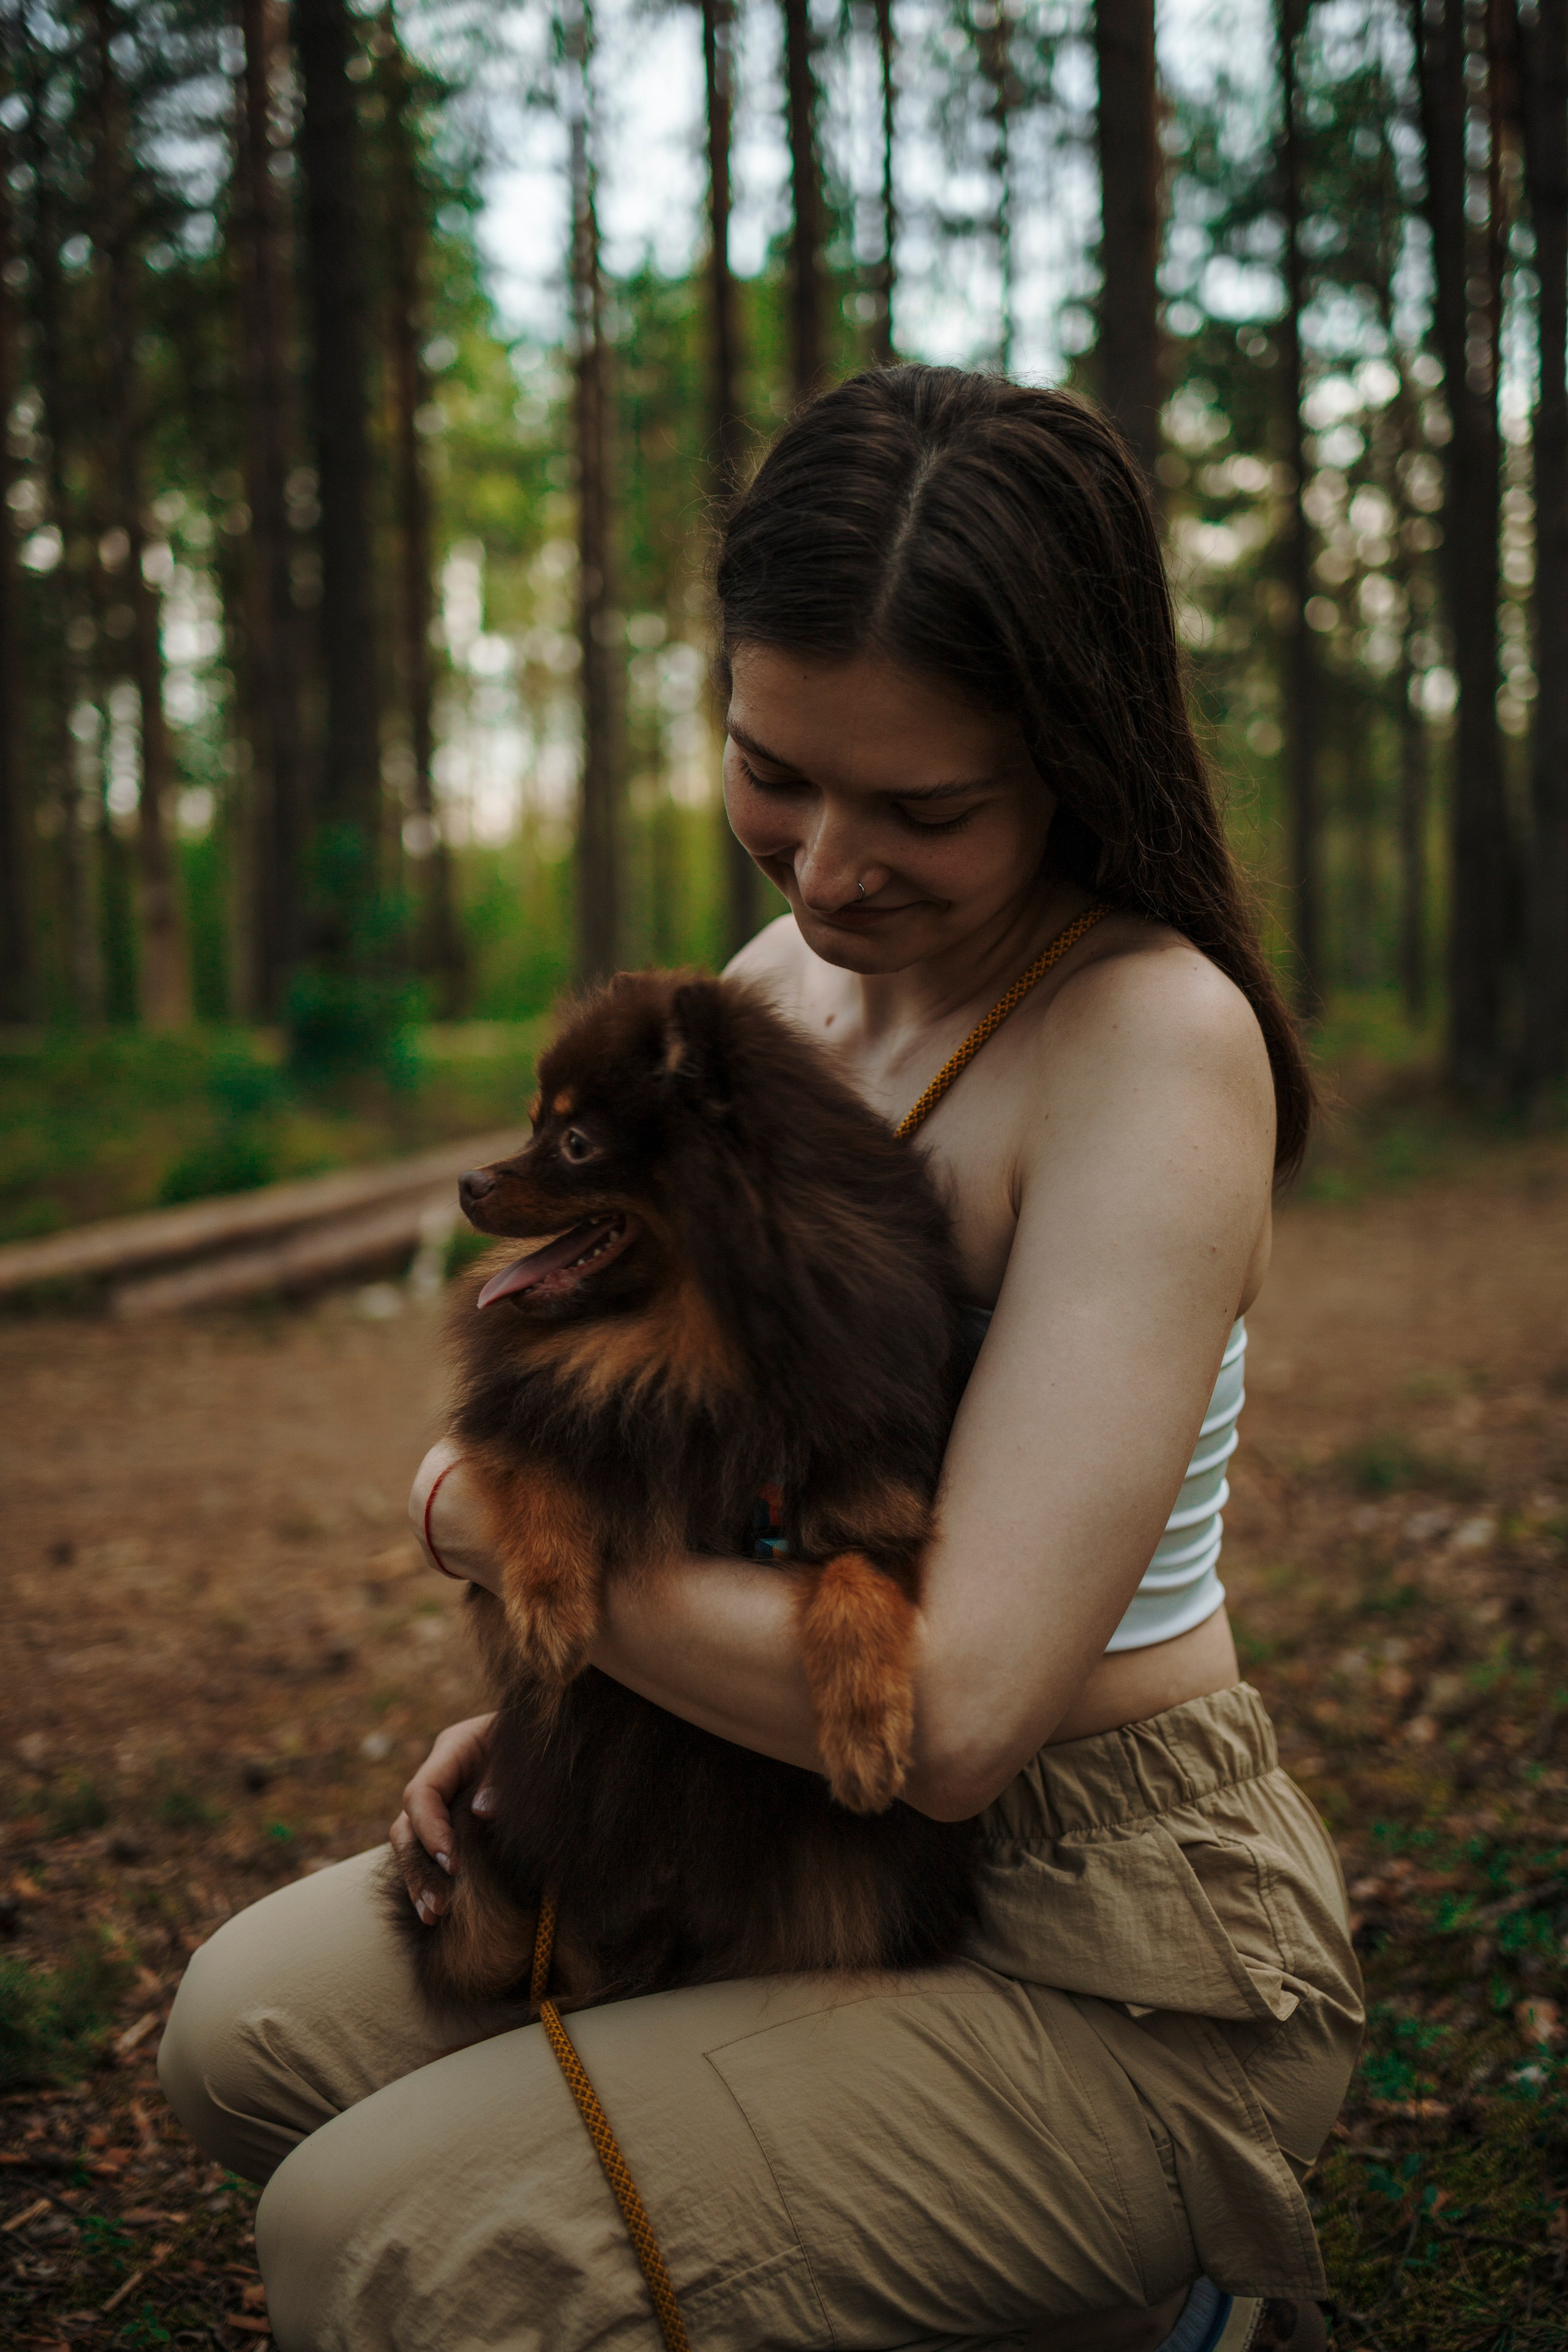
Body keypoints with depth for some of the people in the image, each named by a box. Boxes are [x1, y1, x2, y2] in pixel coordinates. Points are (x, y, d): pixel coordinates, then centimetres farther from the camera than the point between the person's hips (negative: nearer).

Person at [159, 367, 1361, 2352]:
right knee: (253, 2030, 9)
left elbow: (953, 1709, -31)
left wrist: (502, 1527, -18)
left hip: (1115, 1964, -8)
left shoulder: (1157, 1039, -24)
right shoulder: (786, 976, 1)